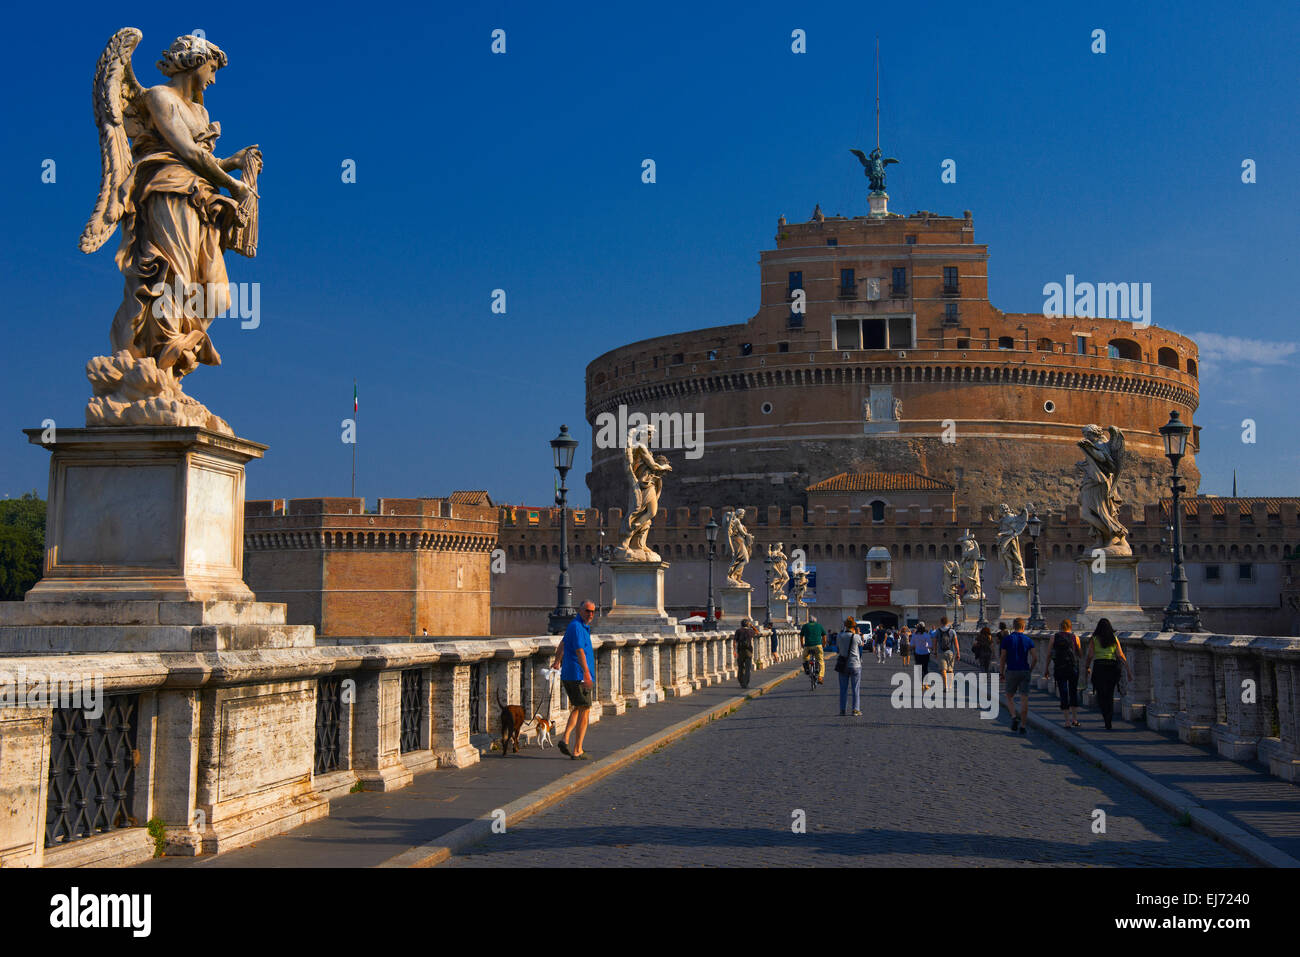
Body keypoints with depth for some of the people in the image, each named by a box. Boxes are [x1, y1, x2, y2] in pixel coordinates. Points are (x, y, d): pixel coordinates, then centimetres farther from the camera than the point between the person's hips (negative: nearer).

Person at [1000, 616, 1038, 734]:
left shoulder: (1007, 639, -2)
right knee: (1024, 699, 3)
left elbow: (1003, 658, -2)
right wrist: (1030, 669, 12)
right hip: (1024, 672, 1)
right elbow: (1035, 658, -4)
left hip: (1011, 672, -1)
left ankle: (1014, 717, -9)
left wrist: (1001, 674, 6)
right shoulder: (1028, 640, 2)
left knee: (1009, 697, 14)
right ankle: (1023, 726, 1)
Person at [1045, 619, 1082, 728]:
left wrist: (1046, 669, 7)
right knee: (1074, 692, 15)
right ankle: (1074, 719, 17)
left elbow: (1049, 654, 1)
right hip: (1073, 668, 1)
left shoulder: (1054, 637, 1)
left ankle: (1067, 722, -1)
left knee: (1063, 694, 2)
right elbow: (1080, 654, 7)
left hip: (1059, 669, -1)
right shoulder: (1075, 637, 1)